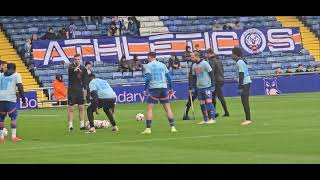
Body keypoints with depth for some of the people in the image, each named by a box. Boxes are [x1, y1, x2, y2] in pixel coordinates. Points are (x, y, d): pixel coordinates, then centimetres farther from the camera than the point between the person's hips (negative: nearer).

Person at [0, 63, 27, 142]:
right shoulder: (16, 75, 7)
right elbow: (20, 88, -1)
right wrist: (23, 100, 2)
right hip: (10, 99, -4)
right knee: (13, 116, 2)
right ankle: (13, 136, -5)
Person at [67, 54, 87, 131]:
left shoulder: (82, 68, 9)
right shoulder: (71, 66, -6)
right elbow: (71, 69, -31)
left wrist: (85, 89, 12)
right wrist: (75, 69, -51)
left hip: (80, 90, 5)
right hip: (72, 89, -5)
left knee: (81, 108, 6)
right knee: (71, 108, -5)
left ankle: (82, 125, 12)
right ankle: (70, 125, -3)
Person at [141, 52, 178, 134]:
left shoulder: (148, 65, 0)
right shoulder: (162, 65, 14)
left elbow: (148, 78, -12)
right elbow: (169, 77, 12)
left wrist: (145, 89, -8)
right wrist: (170, 89, 19)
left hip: (154, 88, -4)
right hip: (164, 87, 4)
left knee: (149, 109, -3)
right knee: (168, 108, 8)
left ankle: (148, 129, -10)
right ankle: (172, 127, 4)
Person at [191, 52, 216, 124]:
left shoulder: (205, 63, -9)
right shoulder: (194, 66, 10)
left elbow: (211, 74, -8)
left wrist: (212, 85, -12)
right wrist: (193, 87, 12)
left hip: (207, 86, -6)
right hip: (199, 87, 6)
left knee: (208, 102, -10)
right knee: (202, 103, 5)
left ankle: (212, 118, -8)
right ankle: (205, 119, 10)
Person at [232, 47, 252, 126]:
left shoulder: (239, 62, -12)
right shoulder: (241, 62, 19)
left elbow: (241, 75, -18)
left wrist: (240, 87, -19)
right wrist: (241, 86, 22)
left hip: (245, 83, -10)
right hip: (247, 83, 10)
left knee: (245, 101, -10)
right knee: (244, 101, 11)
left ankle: (248, 119, -13)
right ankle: (247, 119, 13)